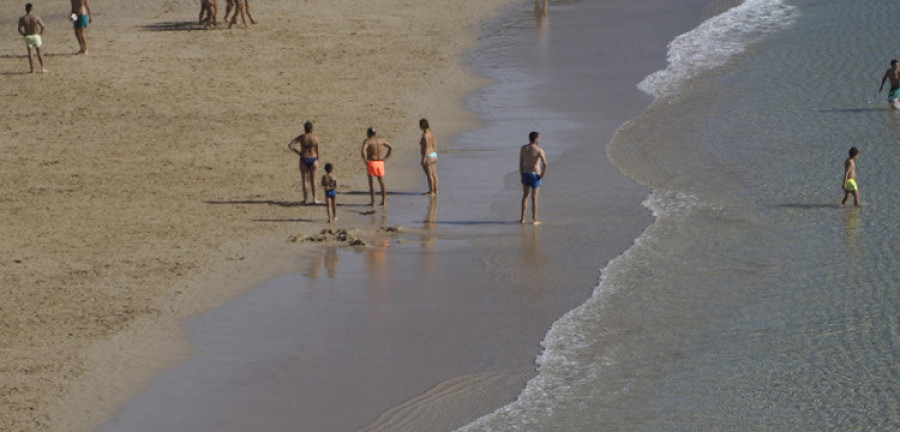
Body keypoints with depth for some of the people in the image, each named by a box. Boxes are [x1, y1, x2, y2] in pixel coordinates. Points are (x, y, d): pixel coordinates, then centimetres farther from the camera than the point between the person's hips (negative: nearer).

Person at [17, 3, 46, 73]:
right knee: (39, 52, 11)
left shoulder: (22, 18, -7)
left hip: (27, 37, 0)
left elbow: (20, 29, -11)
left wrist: (24, 35, 5)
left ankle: (32, 69, 3)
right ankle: (42, 68, 11)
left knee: (30, 53, 6)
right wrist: (40, 33, 5)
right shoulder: (36, 16, -8)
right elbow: (42, 26, -11)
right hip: (36, 36, 0)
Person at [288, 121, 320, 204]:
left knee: (304, 180, 9)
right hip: (313, 159, 1)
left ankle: (305, 199, 8)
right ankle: (315, 198, 10)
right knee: (313, 180, 9)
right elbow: (317, 151, -1)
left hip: (304, 160, -1)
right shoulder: (315, 138, -5)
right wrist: (317, 162, 10)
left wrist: (298, 152, 0)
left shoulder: (301, 138, -7)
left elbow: (290, 145, -13)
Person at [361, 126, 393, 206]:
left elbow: (362, 150, -27)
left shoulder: (367, 141, -10)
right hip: (380, 163, 4)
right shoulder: (381, 139, 5)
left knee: (371, 182, 4)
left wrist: (365, 160, -14)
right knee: (381, 182, 12)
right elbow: (391, 148, 10)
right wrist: (385, 158, 10)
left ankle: (373, 201, 3)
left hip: (371, 163, -4)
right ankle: (383, 201, 13)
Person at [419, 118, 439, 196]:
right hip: (434, 155, 9)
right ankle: (435, 190, 19)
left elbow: (426, 147, -22)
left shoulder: (425, 135, -19)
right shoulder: (431, 133, 8)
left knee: (429, 175, -2)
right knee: (434, 174, 13)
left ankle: (431, 192, 2)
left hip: (427, 156, -9)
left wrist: (423, 158, -21)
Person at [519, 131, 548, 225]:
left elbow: (521, 163, 2)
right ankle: (534, 220, 11)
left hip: (525, 174, 4)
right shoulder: (539, 150, -17)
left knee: (525, 196, 18)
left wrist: (522, 175, 10)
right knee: (534, 198, 5)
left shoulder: (523, 148, -2)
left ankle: (522, 218, 18)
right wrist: (542, 174, -8)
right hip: (535, 175, -4)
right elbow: (545, 164, -24)